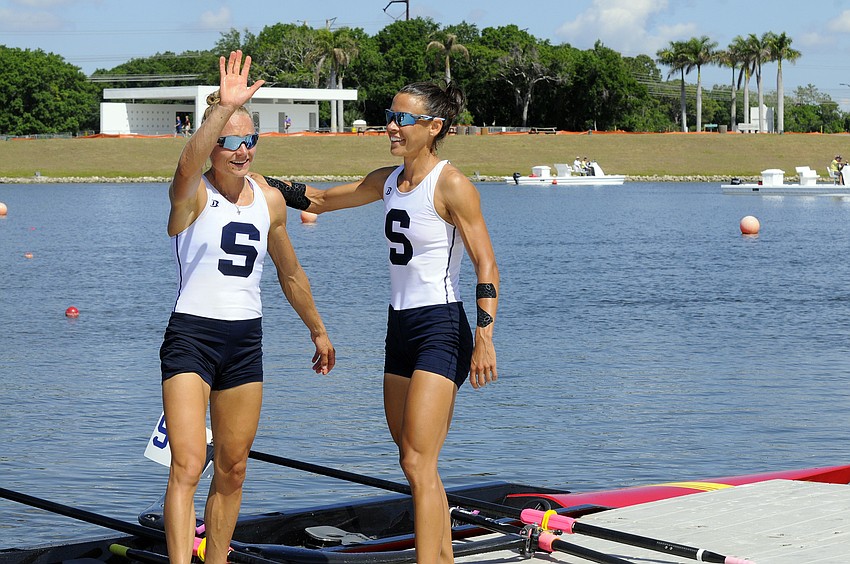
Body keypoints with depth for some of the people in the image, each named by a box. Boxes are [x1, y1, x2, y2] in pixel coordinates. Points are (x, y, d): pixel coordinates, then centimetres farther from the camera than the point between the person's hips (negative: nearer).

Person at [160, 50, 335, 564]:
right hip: (192, 335, -5)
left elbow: (290, 272, 22)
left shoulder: (270, 202, 7)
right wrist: (225, 107, -48)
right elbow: (188, 165, -35)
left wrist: (318, 330, 29)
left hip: (246, 340, 5)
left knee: (232, 470, 11)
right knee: (187, 466, -16)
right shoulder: (192, 194, -9)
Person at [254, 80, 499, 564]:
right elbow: (323, 200, 24)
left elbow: (486, 264, -14)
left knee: (418, 462, -15)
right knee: (416, 463, 10)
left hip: (441, 328, -8)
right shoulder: (387, 181, 11)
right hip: (401, 325, 8)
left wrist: (484, 337, -23)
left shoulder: (451, 185, -11)